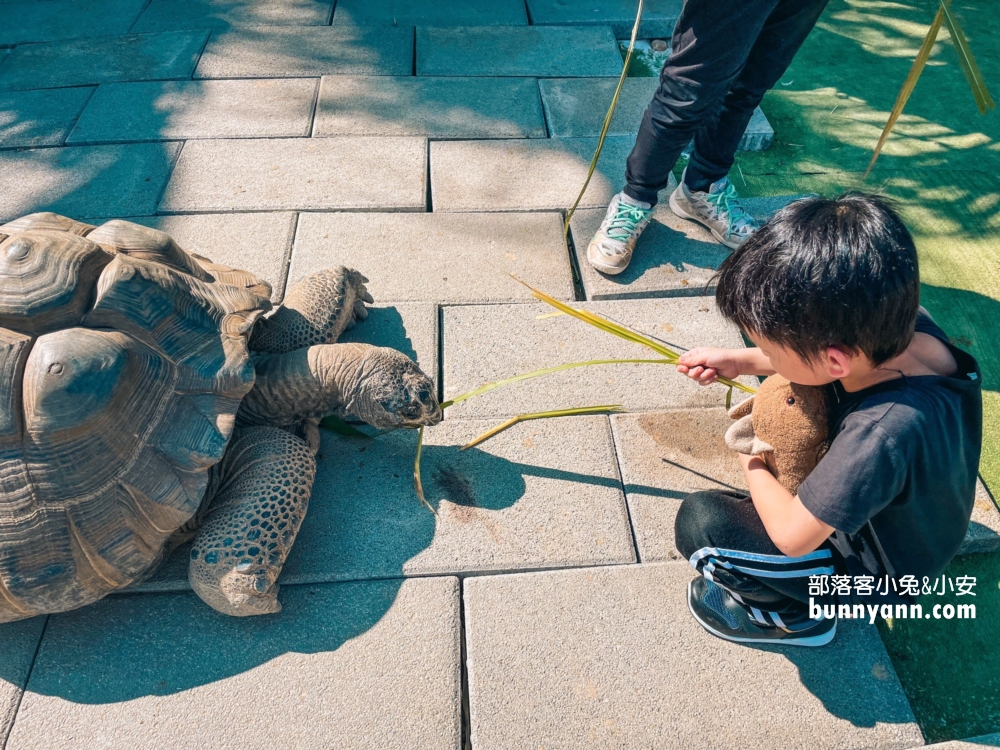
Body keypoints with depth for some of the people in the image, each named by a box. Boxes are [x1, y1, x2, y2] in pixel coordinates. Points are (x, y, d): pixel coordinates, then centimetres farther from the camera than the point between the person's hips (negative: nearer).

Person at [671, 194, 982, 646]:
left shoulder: (883, 435, -45)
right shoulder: (904, 326, -26)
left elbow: (791, 536, -30)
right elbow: (811, 354, -1)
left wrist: (749, 460, -14)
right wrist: (741, 362, -9)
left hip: (872, 574, -7)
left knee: (697, 521, -15)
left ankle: (793, 617, 8)